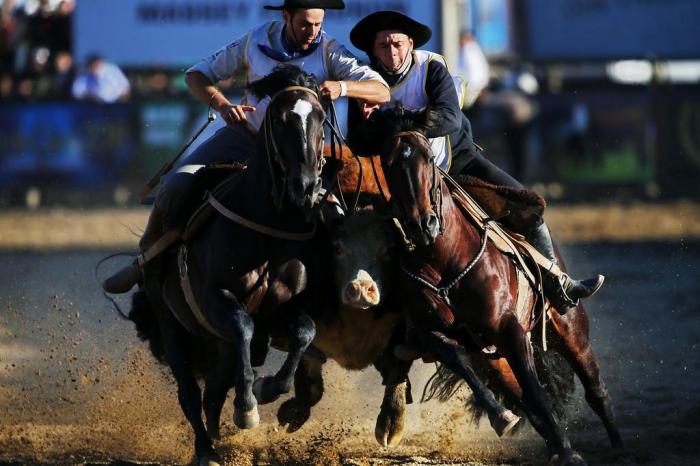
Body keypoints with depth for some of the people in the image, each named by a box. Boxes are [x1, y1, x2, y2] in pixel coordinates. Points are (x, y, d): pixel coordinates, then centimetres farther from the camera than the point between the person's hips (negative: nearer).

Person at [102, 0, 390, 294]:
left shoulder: (330, 53, -10)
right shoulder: (255, 43, -5)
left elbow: (382, 92, -18)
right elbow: (197, 74, 2)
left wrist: (342, 87, -38)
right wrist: (221, 104, -19)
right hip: (246, 134, 1)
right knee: (177, 184, -16)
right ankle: (147, 260, 6)